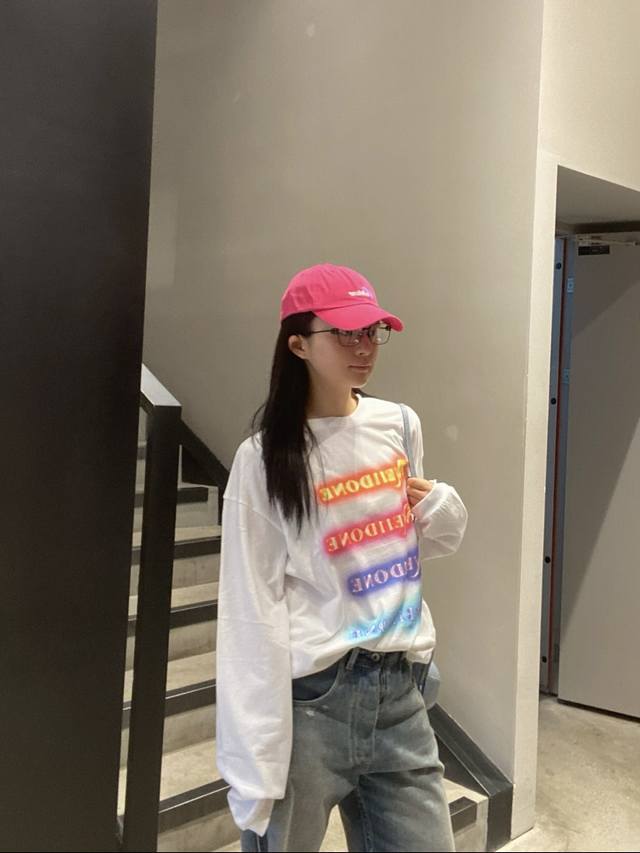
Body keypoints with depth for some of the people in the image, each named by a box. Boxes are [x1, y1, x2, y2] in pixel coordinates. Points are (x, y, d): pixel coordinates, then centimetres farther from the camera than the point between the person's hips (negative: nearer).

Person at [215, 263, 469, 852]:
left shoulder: (401, 426, 6)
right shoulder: (264, 459, -8)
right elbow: (251, 612, -10)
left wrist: (440, 508, -1)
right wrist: (256, 768, -13)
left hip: (398, 689, 5)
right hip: (309, 697, -4)